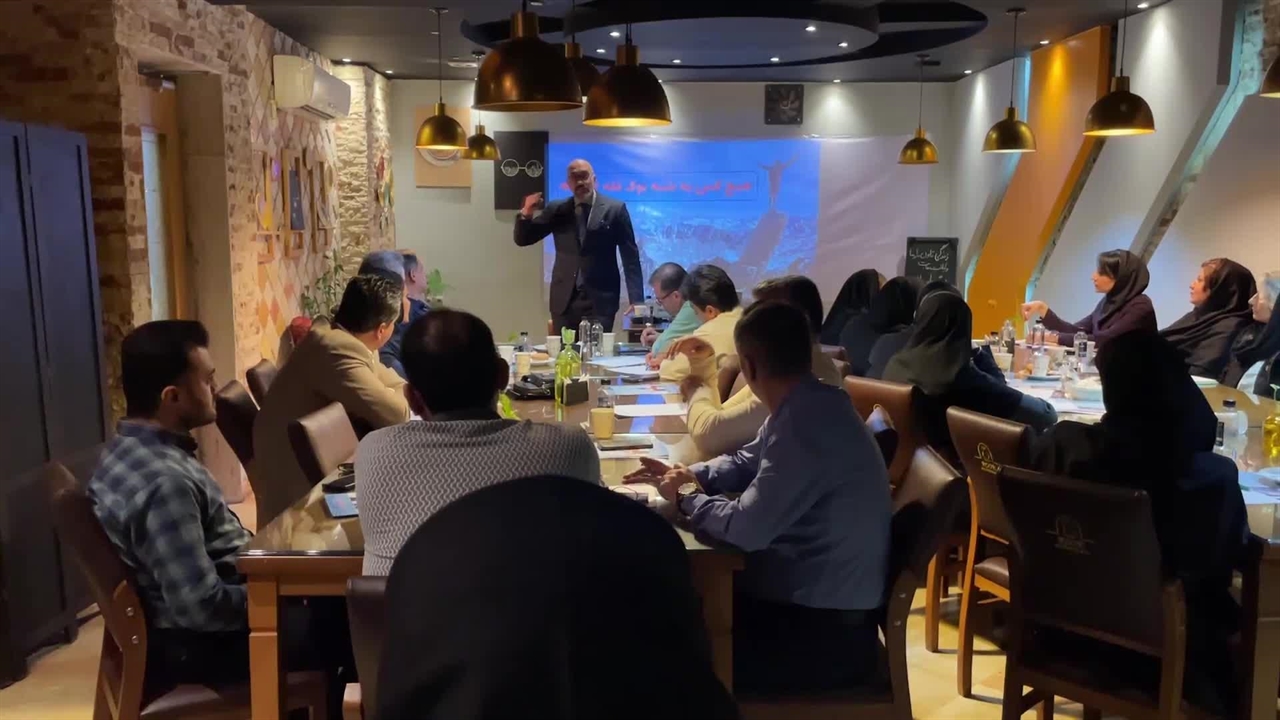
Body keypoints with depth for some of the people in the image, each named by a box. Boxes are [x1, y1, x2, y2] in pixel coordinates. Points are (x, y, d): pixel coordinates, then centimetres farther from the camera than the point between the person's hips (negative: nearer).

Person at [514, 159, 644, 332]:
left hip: (600, 299, -3)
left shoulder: (615, 209, 1)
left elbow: (630, 257, 0)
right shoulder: (556, 209, 9)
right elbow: (522, 239, 10)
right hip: (564, 299, 3)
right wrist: (527, 213, -10)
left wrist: (636, 299, -8)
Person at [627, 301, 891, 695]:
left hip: (826, 631, -9)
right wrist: (688, 476, 2)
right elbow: (747, 462, 19)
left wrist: (686, 497, -10)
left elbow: (745, 528, -29)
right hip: (808, 596, 9)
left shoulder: (808, 426, -29)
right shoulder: (805, 407, 2)